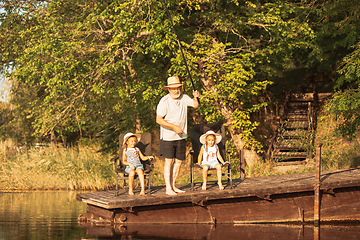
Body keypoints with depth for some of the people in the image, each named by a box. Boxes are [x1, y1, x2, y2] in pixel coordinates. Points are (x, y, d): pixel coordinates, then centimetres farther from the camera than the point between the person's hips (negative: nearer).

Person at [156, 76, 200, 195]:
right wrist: (174, 127, -23)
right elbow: (159, 120, -17)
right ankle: (168, 188, -2)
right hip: (168, 137, -5)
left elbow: (195, 105, -2)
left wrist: (196, 97, -24)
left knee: (179, 161, 8)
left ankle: (173, 185, 19)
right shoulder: (164, 102, -14)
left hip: (181, 136, 5)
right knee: (169, 161, -6)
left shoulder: (183, 98, 3)